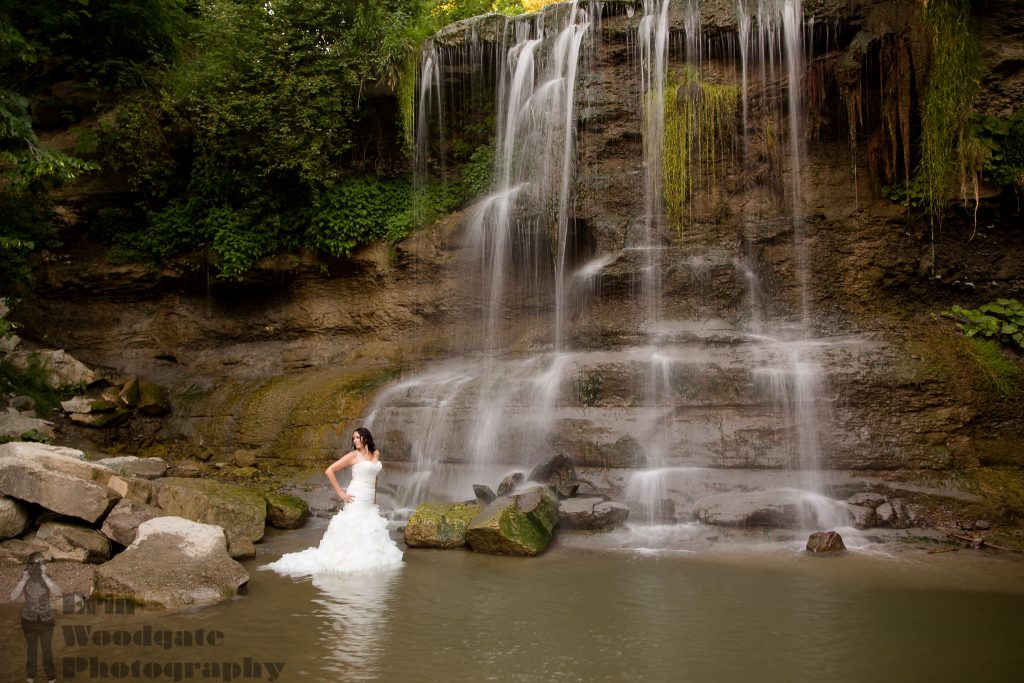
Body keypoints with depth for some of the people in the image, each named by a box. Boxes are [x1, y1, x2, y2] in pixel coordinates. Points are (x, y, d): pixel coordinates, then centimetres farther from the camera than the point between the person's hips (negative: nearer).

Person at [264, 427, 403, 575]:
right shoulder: (353, 455, -5)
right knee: (353, 533, -9)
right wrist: (340, 493, -10)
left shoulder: (376, 454, 11)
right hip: (357, 501, -6)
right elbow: (329, 471, -8)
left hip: (370, 503, 6)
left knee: (370, 534, 4)